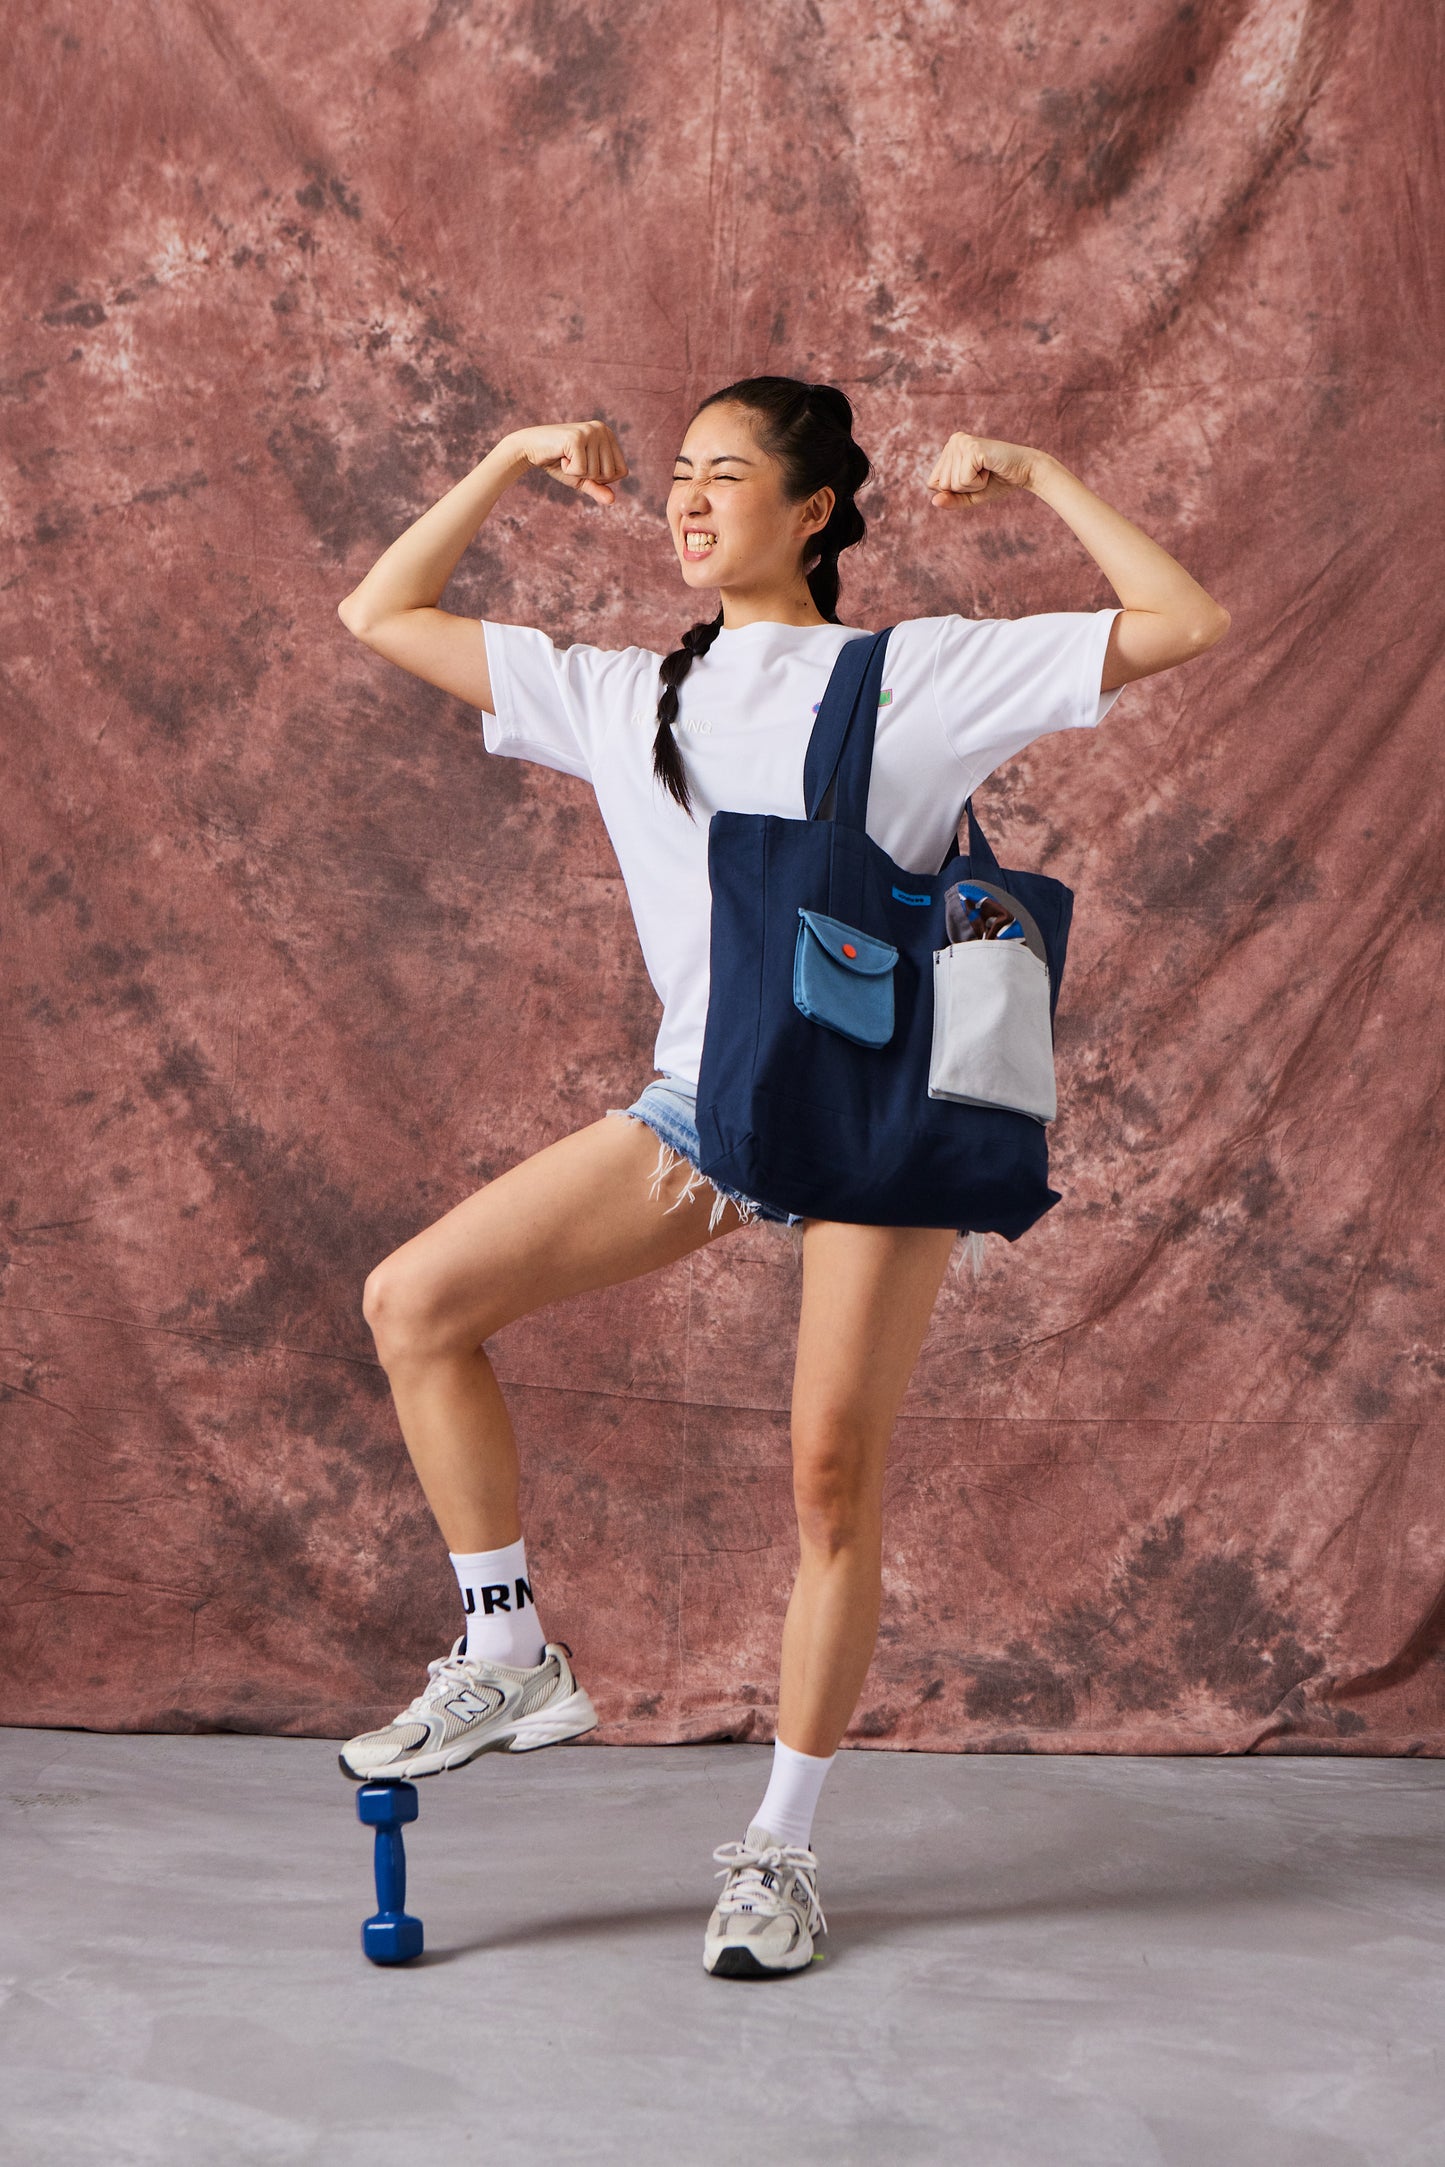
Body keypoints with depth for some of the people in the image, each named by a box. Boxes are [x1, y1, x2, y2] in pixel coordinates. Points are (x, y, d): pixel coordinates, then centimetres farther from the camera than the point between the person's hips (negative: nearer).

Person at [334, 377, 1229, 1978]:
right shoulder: (626, 698, 13)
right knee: (413, 1301, -8)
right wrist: (514, 461, 14)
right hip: (700, 1098, 4)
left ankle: (779, 1848, 13)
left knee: (834, 1478, -3)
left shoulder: (920, 672, 1)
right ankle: (508, 1662, 6)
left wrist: (1035, 477, -3)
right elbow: (381, 617, 18)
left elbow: (1187, 623, -3)